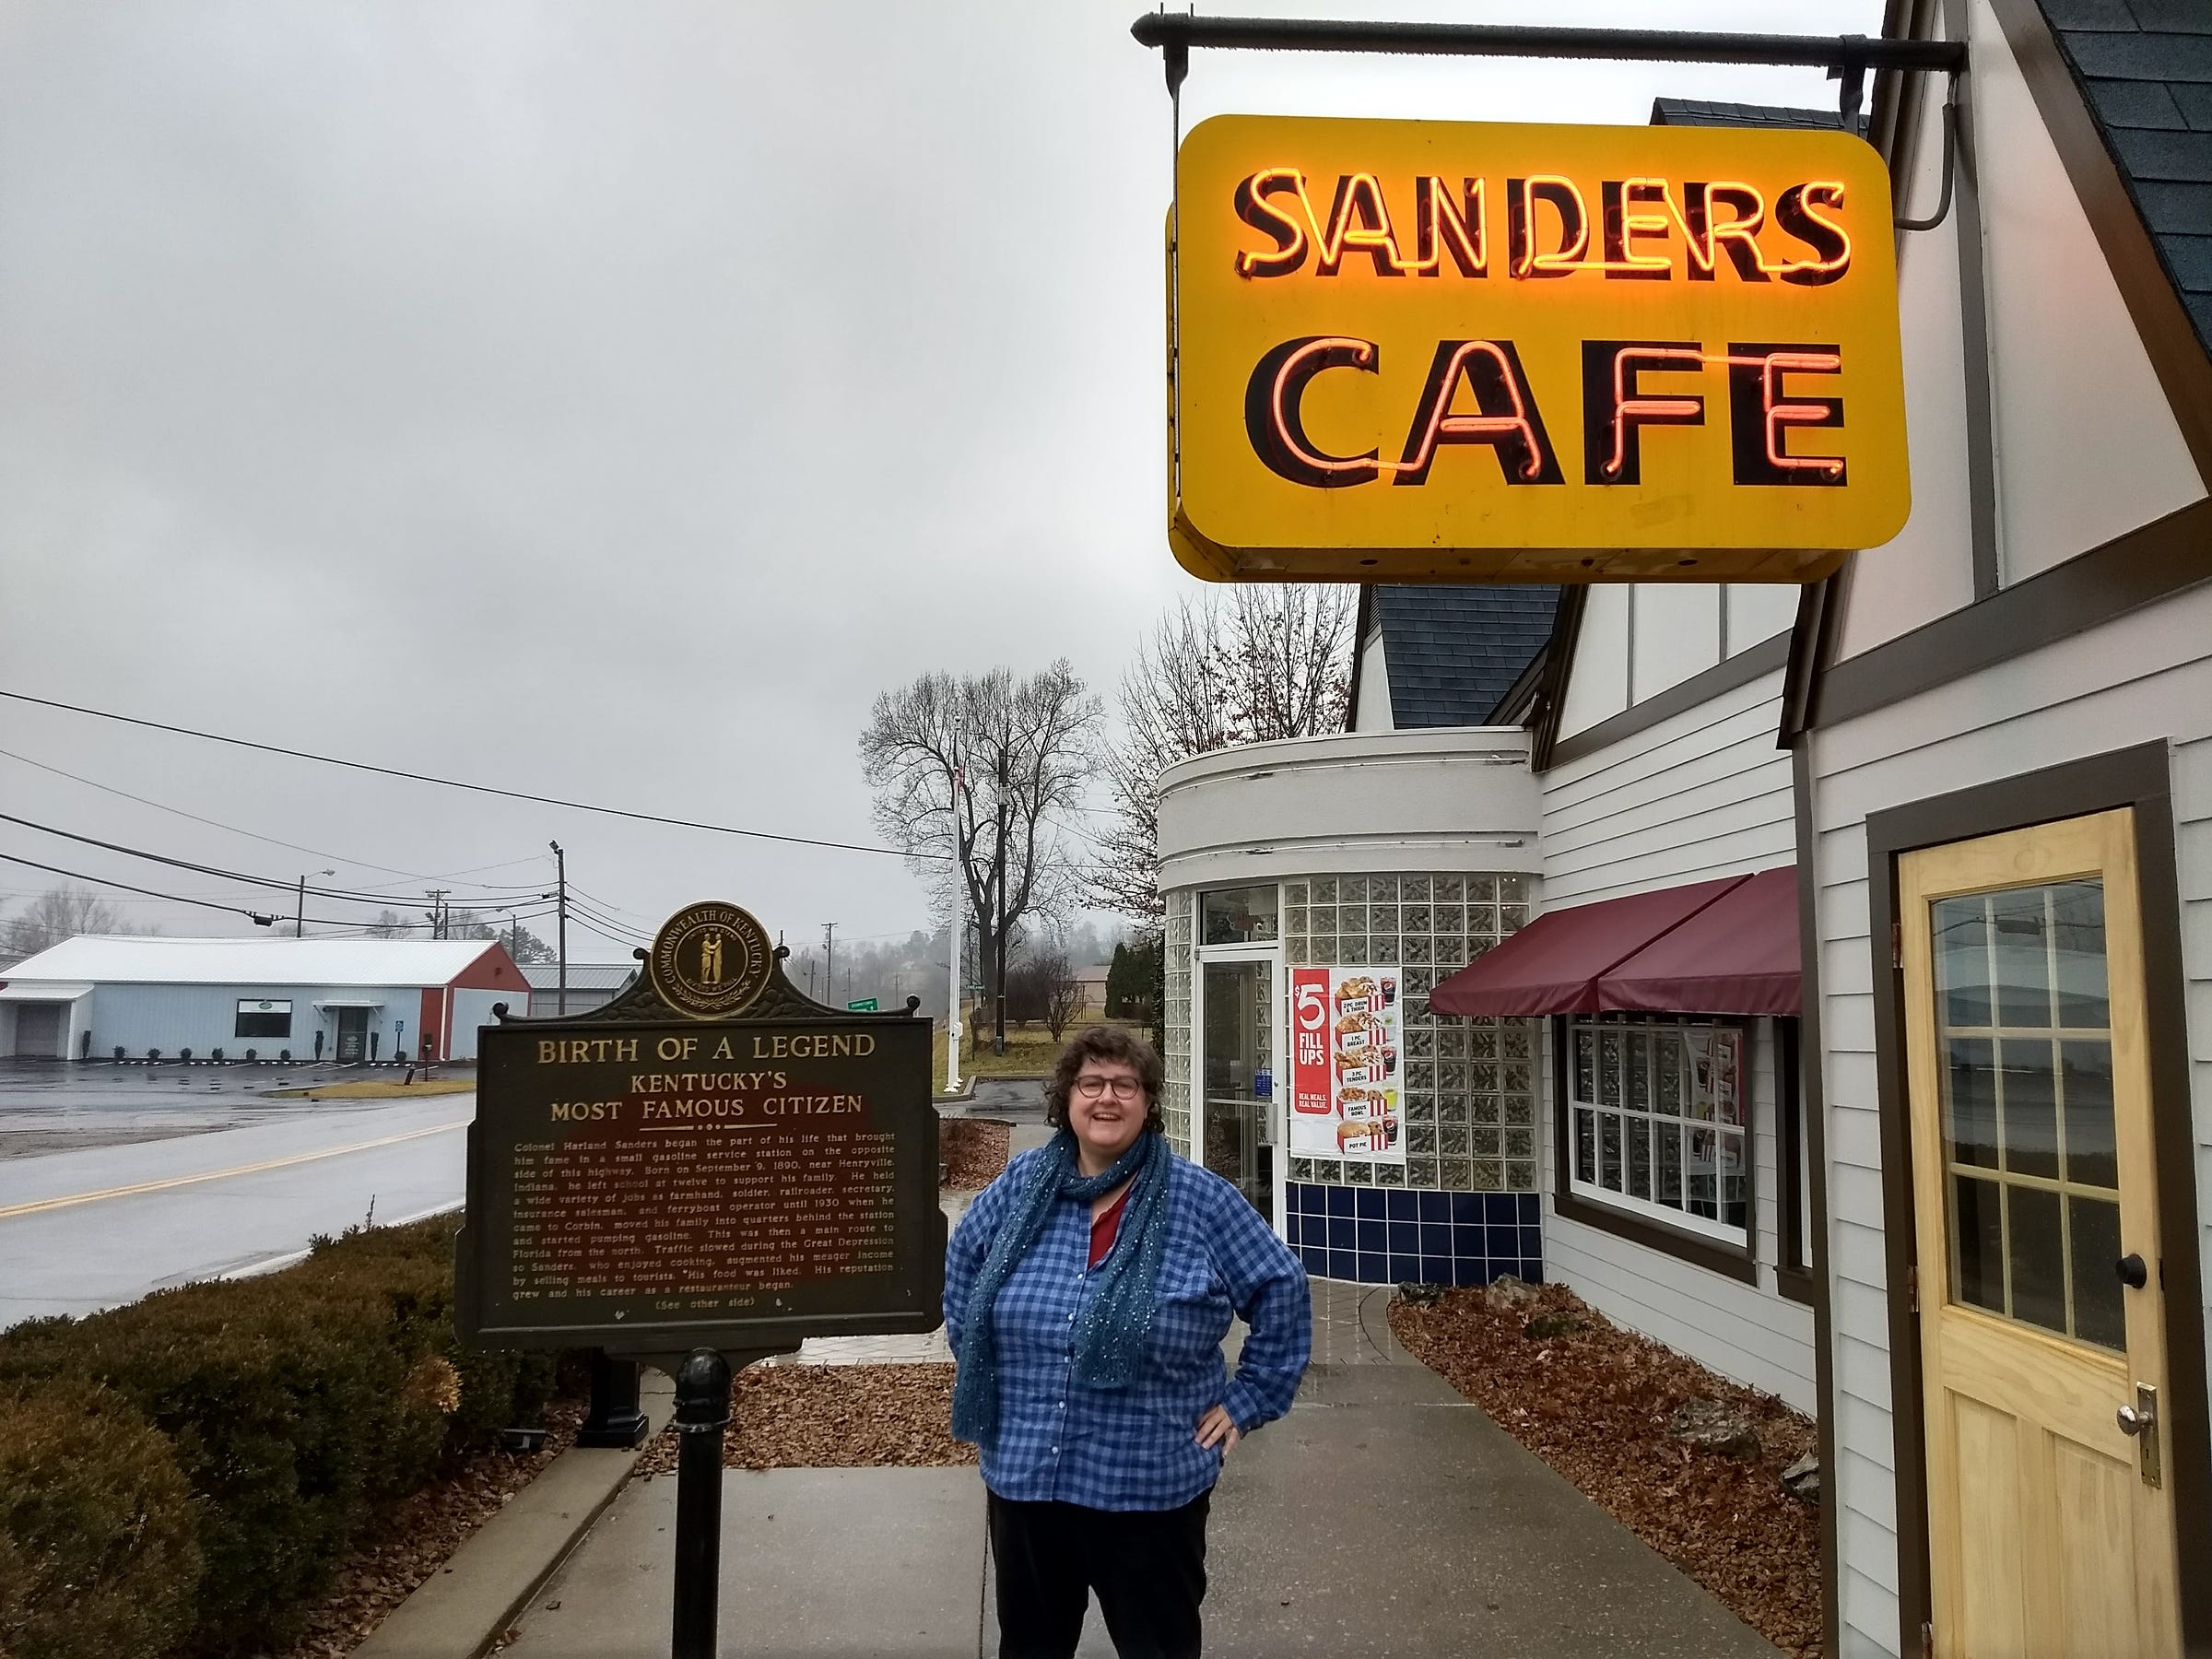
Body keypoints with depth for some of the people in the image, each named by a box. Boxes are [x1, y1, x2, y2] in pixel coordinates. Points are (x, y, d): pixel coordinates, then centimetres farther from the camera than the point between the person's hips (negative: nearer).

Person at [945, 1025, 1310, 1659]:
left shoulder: (1200, 1199, -10)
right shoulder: (1021, 1186, -1)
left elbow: (1280, 1290, -2)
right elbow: (963, 1264, 16)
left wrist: (1247, 1400, -2)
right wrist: (980, 1369, 13)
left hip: (1151, 1487, -3)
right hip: (1022, 1475, 3)